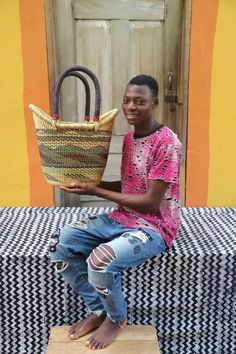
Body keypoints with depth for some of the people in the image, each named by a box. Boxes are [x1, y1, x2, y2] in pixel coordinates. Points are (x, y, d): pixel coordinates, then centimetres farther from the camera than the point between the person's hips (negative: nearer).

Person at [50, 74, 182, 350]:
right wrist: (89, 183, 1)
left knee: (100, 260, -31)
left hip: (154, 226, -8)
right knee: (63, 241, -8)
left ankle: (116, 318, 5)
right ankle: (98, 310, 10)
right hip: (122, 218, 8)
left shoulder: (166, 142, -18)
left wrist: (96, 192, -18)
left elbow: (151, 202, -20)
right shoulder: (129, 137, 8)